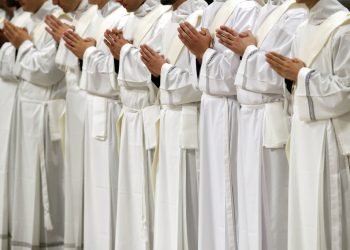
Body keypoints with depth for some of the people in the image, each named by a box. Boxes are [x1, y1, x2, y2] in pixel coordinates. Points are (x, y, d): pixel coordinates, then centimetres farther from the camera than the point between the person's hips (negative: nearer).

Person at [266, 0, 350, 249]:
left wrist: (301, 76, -11)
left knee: (328, 217, -3)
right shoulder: (303, 31, 12)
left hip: (329, 138, -8)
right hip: (304, 136, 8)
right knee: (306, 216, 12)